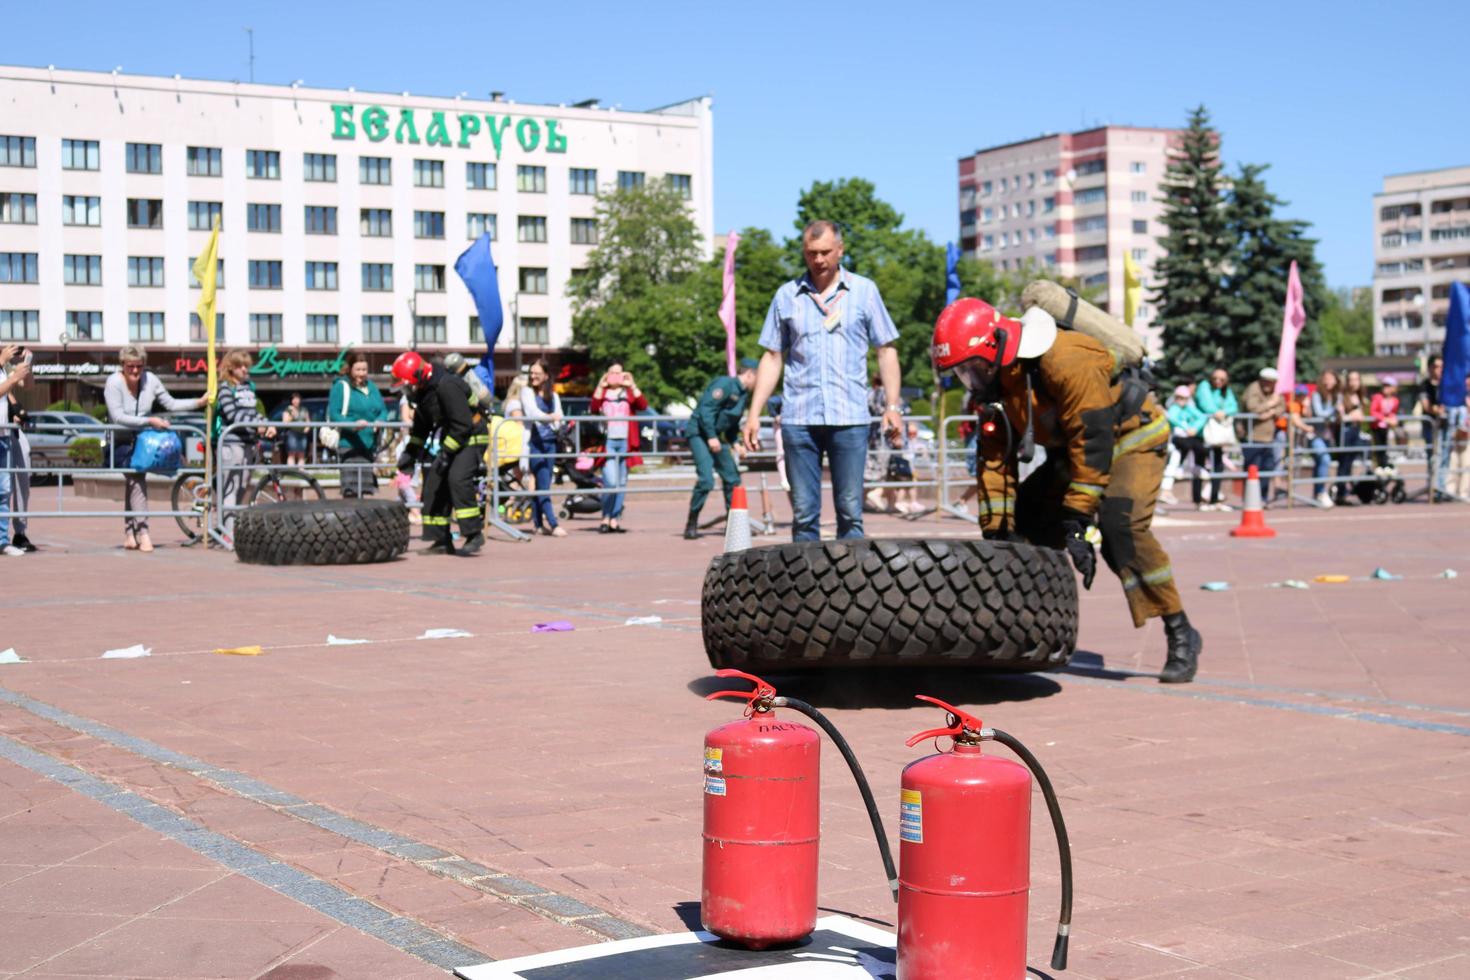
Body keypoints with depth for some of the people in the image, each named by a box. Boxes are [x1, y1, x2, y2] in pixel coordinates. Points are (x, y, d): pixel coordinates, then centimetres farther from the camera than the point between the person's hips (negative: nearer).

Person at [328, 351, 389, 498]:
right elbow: (333, 414, -13)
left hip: (370, 445, 7)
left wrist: (380, 421, -9)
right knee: (350, 491, -13)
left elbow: (383, 410, 14)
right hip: (349, 446, -6)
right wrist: (353, 425, -28)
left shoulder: (371, 386, 15)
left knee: (365, 489, 10)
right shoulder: (341, 386, -4)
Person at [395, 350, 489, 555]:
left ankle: (474, 534, -21)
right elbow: (421, 423, 18)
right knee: (434, 484, 5)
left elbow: (463, 424, -26)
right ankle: (442, 540, 11)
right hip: (451, 440, 10)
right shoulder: (423, 389, 6)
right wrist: (411, 451, 11)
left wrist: (446, 452, -24)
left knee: (458, 479, -26)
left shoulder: (446, 385, -25)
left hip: (471, 438, -10)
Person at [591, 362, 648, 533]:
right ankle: (606, 518, 1)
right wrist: (601, 386, -18)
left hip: (625, 442, 3)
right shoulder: (602, 392, 7)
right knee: (611, 482, -15)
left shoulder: (628, 392, 13)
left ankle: (615, 520, 12)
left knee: (621, 483, 5)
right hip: (608, 442, -3)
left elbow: (643, 405, -5)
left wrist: (632, 386, -13)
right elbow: (593, 409, -11)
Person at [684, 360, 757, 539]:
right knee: (706, 479, -19)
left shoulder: (743, 393, 14)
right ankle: (691, 524, -8)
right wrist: (711, 437, -25)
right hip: (699, 433, -10)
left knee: (732, 478, 8)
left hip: (715, 436, 10)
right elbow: (706, 408, -23)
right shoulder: (725, 384, -15)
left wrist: (733, 442, 12)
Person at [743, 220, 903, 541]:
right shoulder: (787, 295, 11)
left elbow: (886, 349, 10)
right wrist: (754, 414, 7)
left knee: (850, 510, -1)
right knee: (803, 512, 2)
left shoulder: (864, 291, 8)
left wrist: (892, 405, 0)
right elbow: (773, 358, 13)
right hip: (798, 418, 1)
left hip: (849, 417, -1)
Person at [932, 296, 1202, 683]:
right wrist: (996, 532, -7)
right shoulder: (993, 376, -7)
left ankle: (1180, 636, -18)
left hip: (1132, 435, -8)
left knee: (1120, 527, -27)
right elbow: (996, 458, -3)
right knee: (1026, 523, 0)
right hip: (1071, 447, 9)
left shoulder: (1065, 361, -34)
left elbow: (1093, 441, -32)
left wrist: (1078, 520, -30)